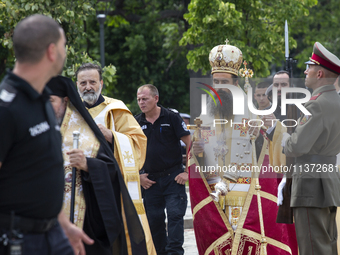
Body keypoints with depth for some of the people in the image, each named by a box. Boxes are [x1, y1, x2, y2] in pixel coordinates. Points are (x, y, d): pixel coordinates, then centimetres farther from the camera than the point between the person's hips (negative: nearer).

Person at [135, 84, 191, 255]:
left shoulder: (171, 117, -4)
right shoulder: (137, 122, 5)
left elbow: (191, 144, -5)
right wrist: (138, 175, 5)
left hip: (173, 177, -4)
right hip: (150, 180, 4)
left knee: (175, 215, -12)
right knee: (154, 219, 6)